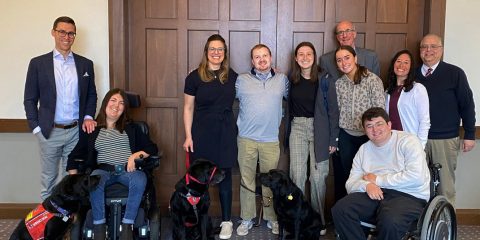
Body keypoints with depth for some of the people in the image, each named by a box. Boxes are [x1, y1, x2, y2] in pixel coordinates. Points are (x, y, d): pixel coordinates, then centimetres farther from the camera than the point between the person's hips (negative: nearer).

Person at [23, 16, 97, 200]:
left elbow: (91, 95, 13)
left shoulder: (86, 64, 6)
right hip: (49, 131, -1)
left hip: (76, 130, 2)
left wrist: (88, 117, -2)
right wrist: (36, 127, -4)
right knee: (48, 179, 8)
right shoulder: (38, 63, 1)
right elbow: (30, 99, 2)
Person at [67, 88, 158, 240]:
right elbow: (74, 157, 9)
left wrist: (136, 155, -9)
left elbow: (152, 148, 10)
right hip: (103, 170, 0)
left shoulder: (131, 128, 17)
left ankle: (127, 226, -27)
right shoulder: (92, 130, 14)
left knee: (140, 179, -35)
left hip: (127, 170, 0)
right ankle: (99, 228, -25)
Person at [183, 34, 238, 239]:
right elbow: (188, 108, 1)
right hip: (201, 132, -1)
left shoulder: (232, 77, 4)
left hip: (225, 132, 1)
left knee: (224, 176, 6)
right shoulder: (195, 77, -2)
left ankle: (226, 221, 18)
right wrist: (188, 136, -4)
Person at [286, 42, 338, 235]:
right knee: (297, 174, 3)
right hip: (297, 128, 2)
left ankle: (318, 220, 16)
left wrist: (333, 139, -6)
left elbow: (333, 110, -4)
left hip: (319, 130, -2)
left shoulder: (325, 80, -5)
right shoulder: (291, 80, 4)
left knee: (318, 177, 1)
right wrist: (286, 135, 0)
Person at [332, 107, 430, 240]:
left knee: (389, 220, -37)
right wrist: (366, 184, -14)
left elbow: (416, 177, -16)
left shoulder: (408, 141, -1)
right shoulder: (364, 149, 16)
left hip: (409, 196, -5)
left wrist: (377, 180, -9)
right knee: (340, 210, -21)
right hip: (373, 194, 5)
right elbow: (350, 184, 10)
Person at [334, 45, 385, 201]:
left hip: (367, 136, -4)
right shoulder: (338, 84, 6)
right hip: (345, 137, 4)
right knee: (343, 176, 9)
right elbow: (336, 111, 10)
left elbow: (380, 110, -9)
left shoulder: (372, 80, -8)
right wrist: (334, 139, 6)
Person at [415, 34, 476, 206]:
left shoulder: (455, 73, -3)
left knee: (445, 185, 5)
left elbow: (467, 105, -1)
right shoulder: (414, 74, 6)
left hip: (446, 140, -3)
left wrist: (469, 135, -2)